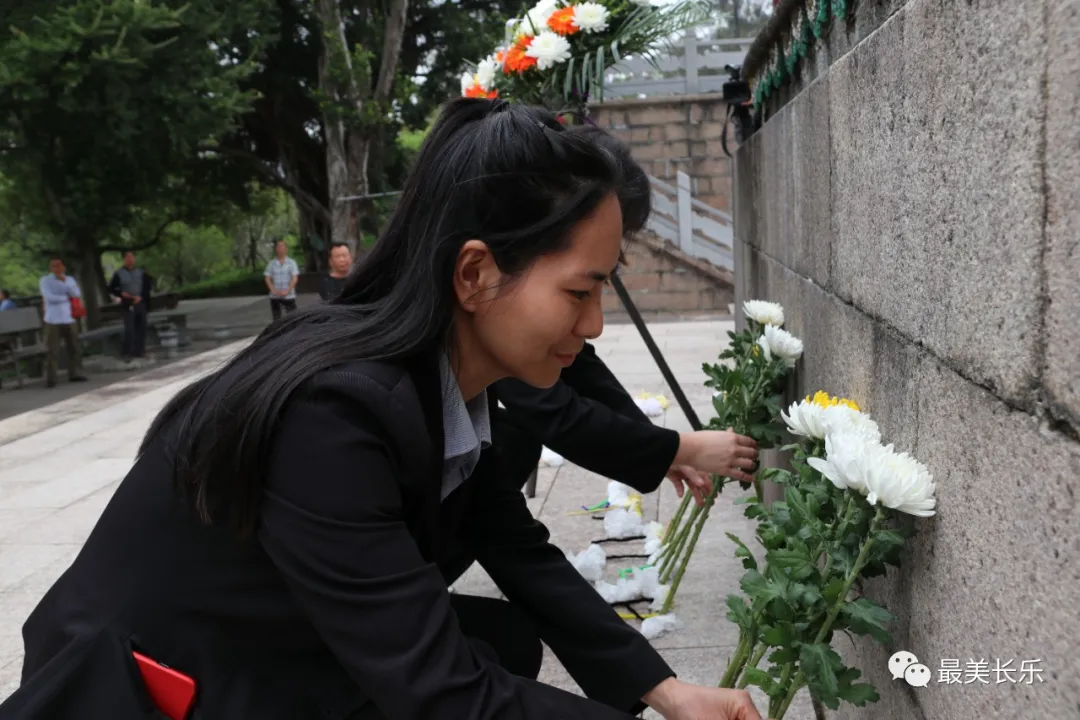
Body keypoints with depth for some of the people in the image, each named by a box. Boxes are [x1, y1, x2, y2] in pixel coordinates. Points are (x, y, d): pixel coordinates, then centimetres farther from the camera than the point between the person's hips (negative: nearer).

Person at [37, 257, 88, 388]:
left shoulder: (70, 279, 10)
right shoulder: (45, 281, -1)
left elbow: (77, 294, -6)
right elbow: (50, 298, -15)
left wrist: (64, 281, -13)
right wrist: (67, 297, -4)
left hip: (68, 319, 4)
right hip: (52, 320, -4)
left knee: (75, 348, 7)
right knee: (52, 351, -5)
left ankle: (75, 374, 17)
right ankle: (50, 379, -2)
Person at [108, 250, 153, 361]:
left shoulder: (141, 272, 9)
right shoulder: (119, 274, 3)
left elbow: (147, 286, 9)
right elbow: (111, 288, 6)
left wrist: (141, 297, -6)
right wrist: (121, 294, -11)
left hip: (141, 303, 3)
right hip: (127, 305, -3)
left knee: (141, 328, 5)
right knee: (129, 329, -11)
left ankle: (140, 350, 14)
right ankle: (128, 352, -8)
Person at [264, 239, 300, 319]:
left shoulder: (291, 262, 1)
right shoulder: (271, 263, 6)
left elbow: (295, 278, -4)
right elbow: (267, 278, 4)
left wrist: (287, 290, -16)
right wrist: (273, 290, -12)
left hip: (289, 296, -2)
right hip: (274, 297, 2)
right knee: (276, 319, 7)